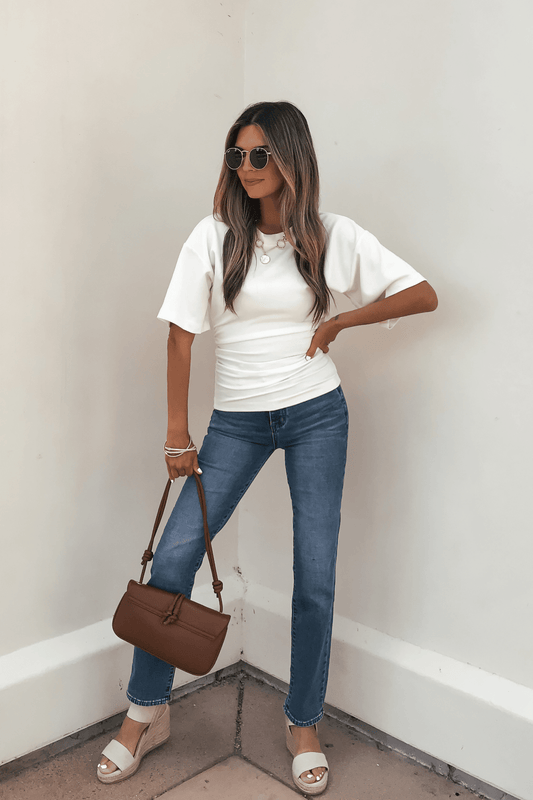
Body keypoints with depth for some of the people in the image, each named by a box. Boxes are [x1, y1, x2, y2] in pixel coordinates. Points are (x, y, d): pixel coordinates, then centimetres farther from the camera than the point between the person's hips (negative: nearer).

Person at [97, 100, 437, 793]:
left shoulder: (333, 236, -2)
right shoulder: (215, 236, -3)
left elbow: (424, 295, 2)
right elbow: (181, 332, -4)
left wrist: (337, 322, -5)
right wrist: (177, 433, -6)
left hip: (316, 415, 0)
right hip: (238, 418, 1)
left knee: (316, 578, 2)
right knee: (174, 555, -6)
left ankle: (303, 725, 24)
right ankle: (147, 712, 16)